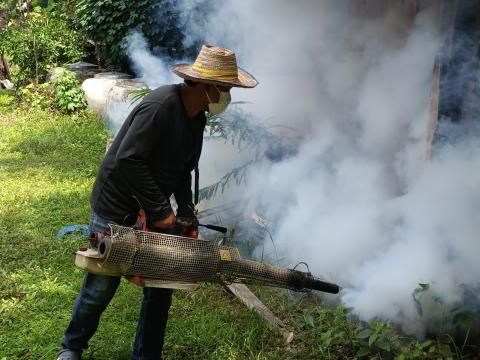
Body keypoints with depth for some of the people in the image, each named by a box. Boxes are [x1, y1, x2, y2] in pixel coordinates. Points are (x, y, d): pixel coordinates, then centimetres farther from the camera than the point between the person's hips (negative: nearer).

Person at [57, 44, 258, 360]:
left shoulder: (197, 117, 2)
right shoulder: (161, 105, -27)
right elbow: (127, 161, -32)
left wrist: (187, 215, 1)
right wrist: (160, 210, -24)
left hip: (154, 214, 8)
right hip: (115, 212, -8)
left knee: (161, 289, 10)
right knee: (101, 288, 7)